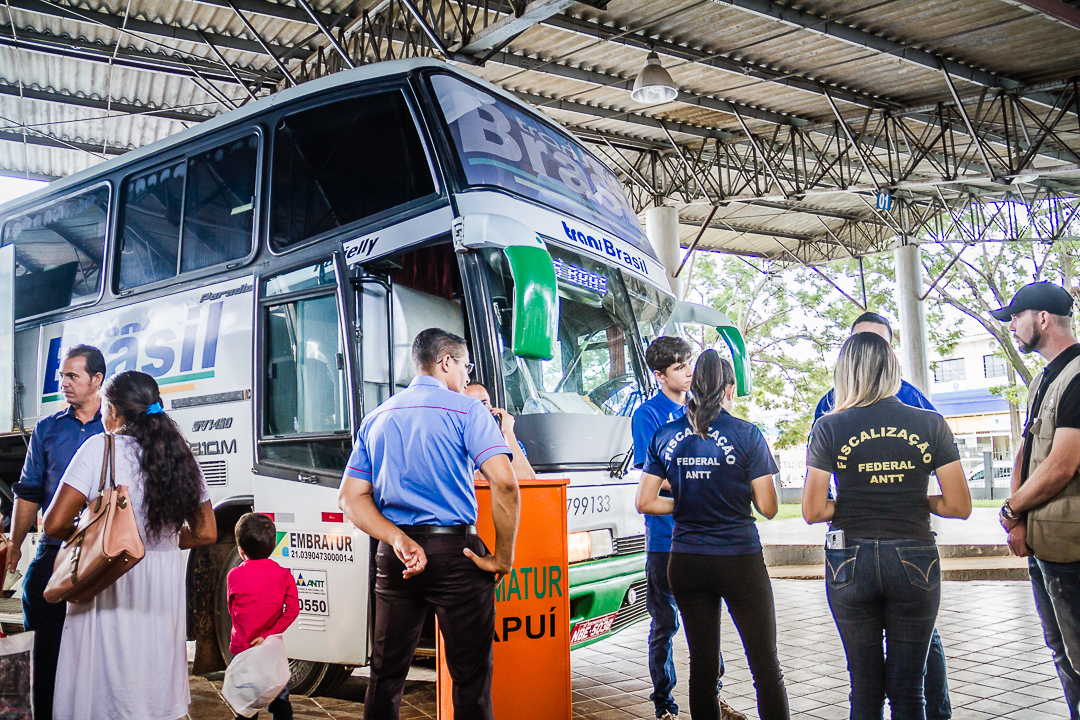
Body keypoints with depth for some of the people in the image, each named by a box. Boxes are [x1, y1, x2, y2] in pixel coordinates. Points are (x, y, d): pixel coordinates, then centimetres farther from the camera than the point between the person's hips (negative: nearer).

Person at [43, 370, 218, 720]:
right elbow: (205, 534, 8)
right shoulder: (181, 455, 5)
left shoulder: (100, 448, -9)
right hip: (166, 587, 5)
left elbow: (55, 524, -12)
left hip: (110, 584, -4)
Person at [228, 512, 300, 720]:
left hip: (242, 648, -1)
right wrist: (269, 634, -11)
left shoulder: (234, 575, -8)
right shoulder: (284, 575, -6)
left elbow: (232, 611, 5)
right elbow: (292, 610, -13)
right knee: (280, 703, 12)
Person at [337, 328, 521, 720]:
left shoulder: (376, 418, 14)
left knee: (386, 673, 16)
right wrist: (503, 558, -9)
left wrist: (398, 540, -6)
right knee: (471, 677, 5)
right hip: (455, 554, -5)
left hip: (393, 557, 5)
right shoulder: (464, 409, -4)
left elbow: (350, 497, 6)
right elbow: (504, 483, -18)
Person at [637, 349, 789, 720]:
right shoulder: (747, 434, -8)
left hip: (686, 562, 4)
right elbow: (768, 507, -8)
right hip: (739, 561, -3)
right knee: (766, 667, 7)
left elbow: (645, 502, 4)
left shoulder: (666, 436, 1)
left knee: (702, 664, 13)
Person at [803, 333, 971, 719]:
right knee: (908, 689, 12)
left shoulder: (830, 428, -6)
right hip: (915, 563, 1)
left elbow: (812, 511, -8)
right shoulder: (931, 424, -3)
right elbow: (959, 506, -4)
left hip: (851, 563, 0)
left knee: (865, 687, 13)